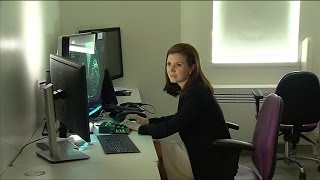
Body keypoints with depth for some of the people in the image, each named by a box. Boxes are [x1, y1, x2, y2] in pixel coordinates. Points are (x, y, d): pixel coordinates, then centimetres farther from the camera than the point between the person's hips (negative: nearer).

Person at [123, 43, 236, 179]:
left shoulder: (196, 95, -25)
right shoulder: (188, 89, 4)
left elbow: (169, 128, -21)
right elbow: (178, 119, 17)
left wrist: (139, 128, -7)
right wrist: (147, 121, 8)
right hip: (201, 154, 9)